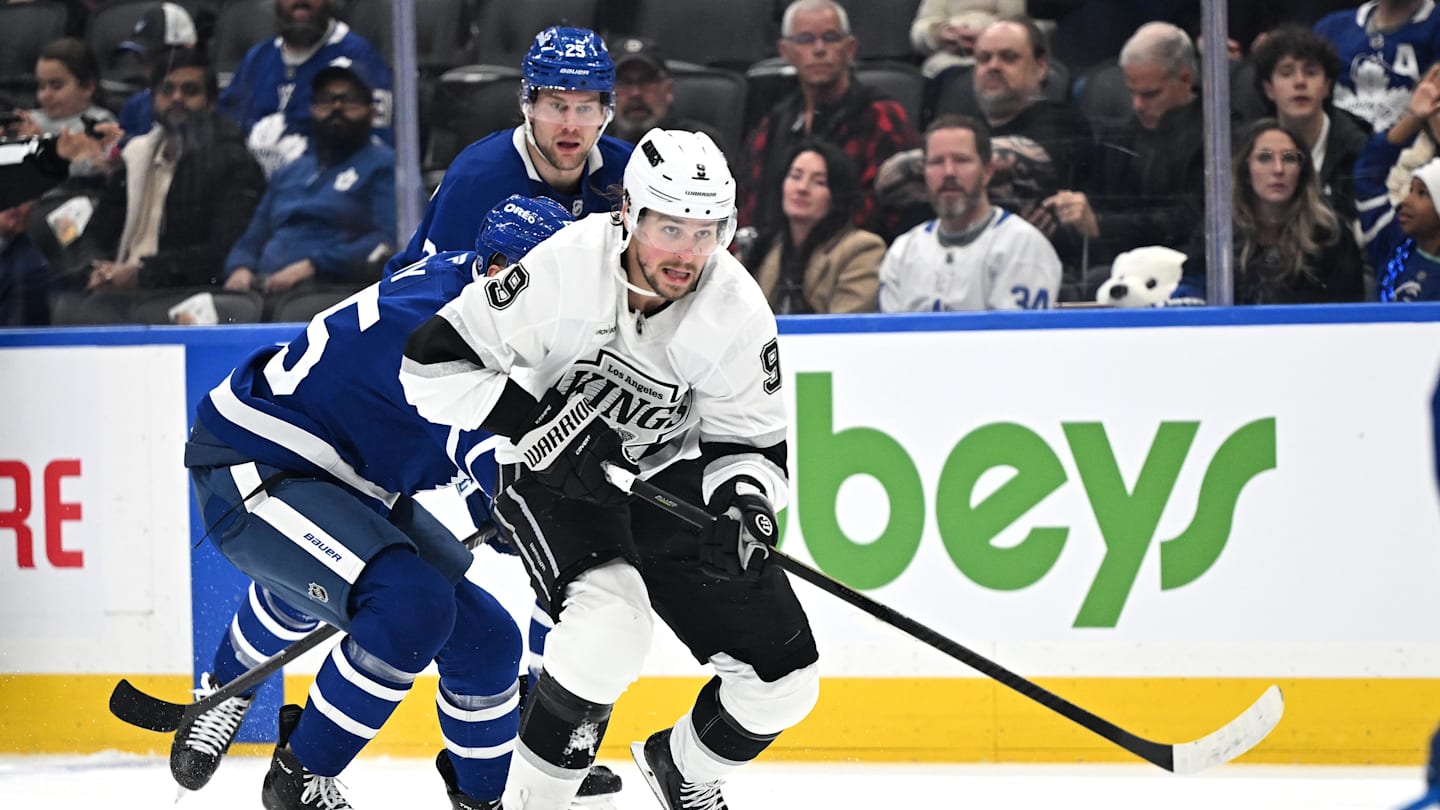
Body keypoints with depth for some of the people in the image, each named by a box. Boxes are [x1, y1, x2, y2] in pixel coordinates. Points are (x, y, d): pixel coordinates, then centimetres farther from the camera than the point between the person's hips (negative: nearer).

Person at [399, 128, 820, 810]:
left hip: (666, 473, 4)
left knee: (784, 681, -2)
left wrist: (745, 498, -28)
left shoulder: (736, 312, -17)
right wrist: (532, 423, -30)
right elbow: (434, 362, -21)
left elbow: (754, 441, -7)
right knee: (610, 625, -33)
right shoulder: (560, 269, -26)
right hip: (548, 471, -4)